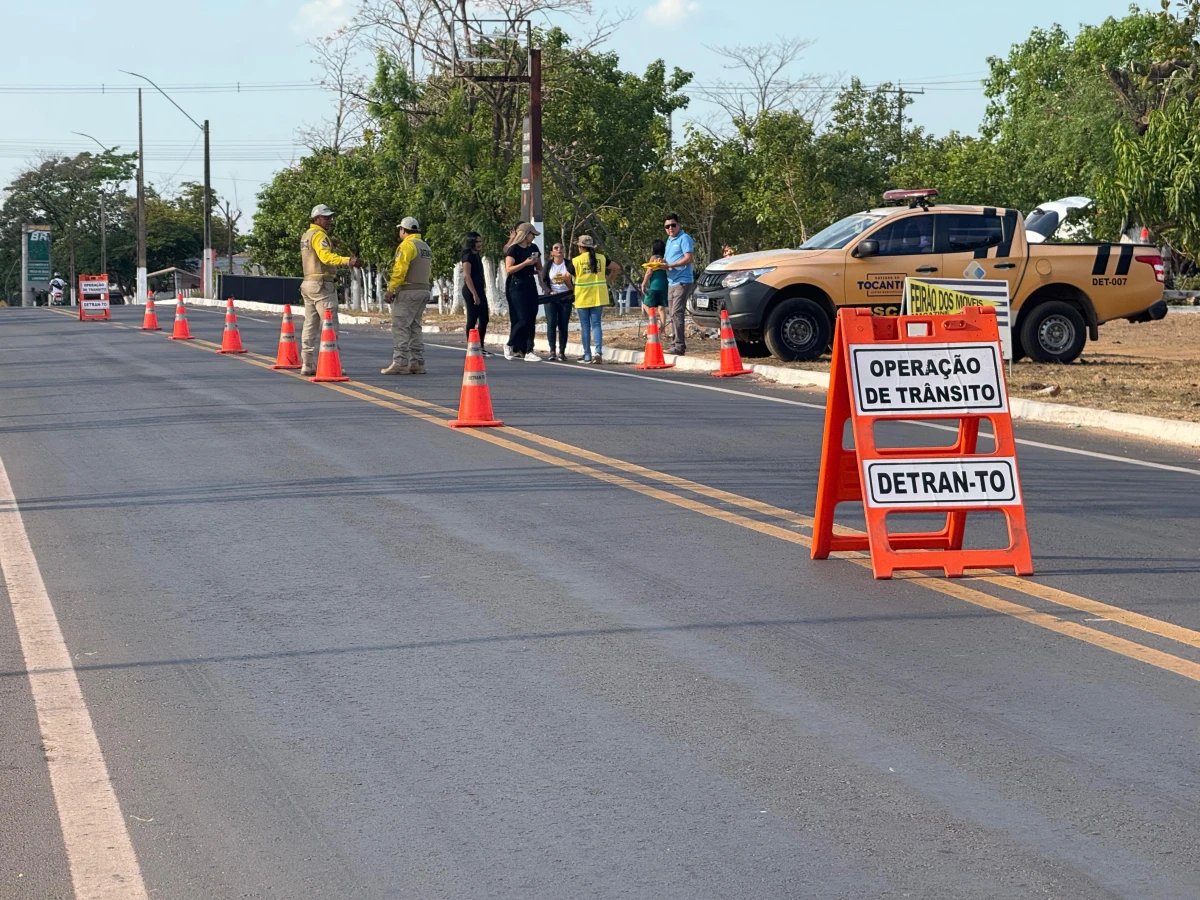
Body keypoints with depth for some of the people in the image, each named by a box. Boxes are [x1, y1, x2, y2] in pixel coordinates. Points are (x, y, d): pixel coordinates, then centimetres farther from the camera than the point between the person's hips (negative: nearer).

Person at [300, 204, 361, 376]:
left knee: (310, 325, 11)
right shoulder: (319, 235, -13)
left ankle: (307, 364, 11)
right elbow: (326, 256, -30)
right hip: (322, 285, -10)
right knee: (330, 325, -10)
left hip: (308, 283, 10)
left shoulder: (306, 235, 17)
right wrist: (348, 260, -42)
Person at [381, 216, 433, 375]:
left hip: (407, 291, -9)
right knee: (414, 328, 13)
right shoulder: (426, 247, 17)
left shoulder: (407, 245, -11)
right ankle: (417, 363, 10)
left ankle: (400, 363, -12)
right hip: (423, 290, 9)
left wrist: (390, 289, -16)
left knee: (400, 327, -7)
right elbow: (426, 270, 13)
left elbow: (399, 270, -18)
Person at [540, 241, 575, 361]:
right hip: (551, 298, 0)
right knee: (551, 323, -9)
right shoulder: (548, 265, 2)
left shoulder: (569, 264, 0)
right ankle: (552, 351, -9)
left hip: (566, 298, 0)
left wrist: (574, 292, -13)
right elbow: (543, 281, 1)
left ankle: (562, 352, 5)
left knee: (563, 325, 0)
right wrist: (550, 292, -16)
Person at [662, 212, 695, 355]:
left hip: (682, 281, -10)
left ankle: (679, 346, -18)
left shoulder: (684, 238, -8)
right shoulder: (669, 240, 20)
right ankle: (675, 344, 17)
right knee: (671, 313, 11)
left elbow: (689, 258, -18)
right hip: (671, 282, 10)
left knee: (676, 313, -16)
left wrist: (670, 265, -20)